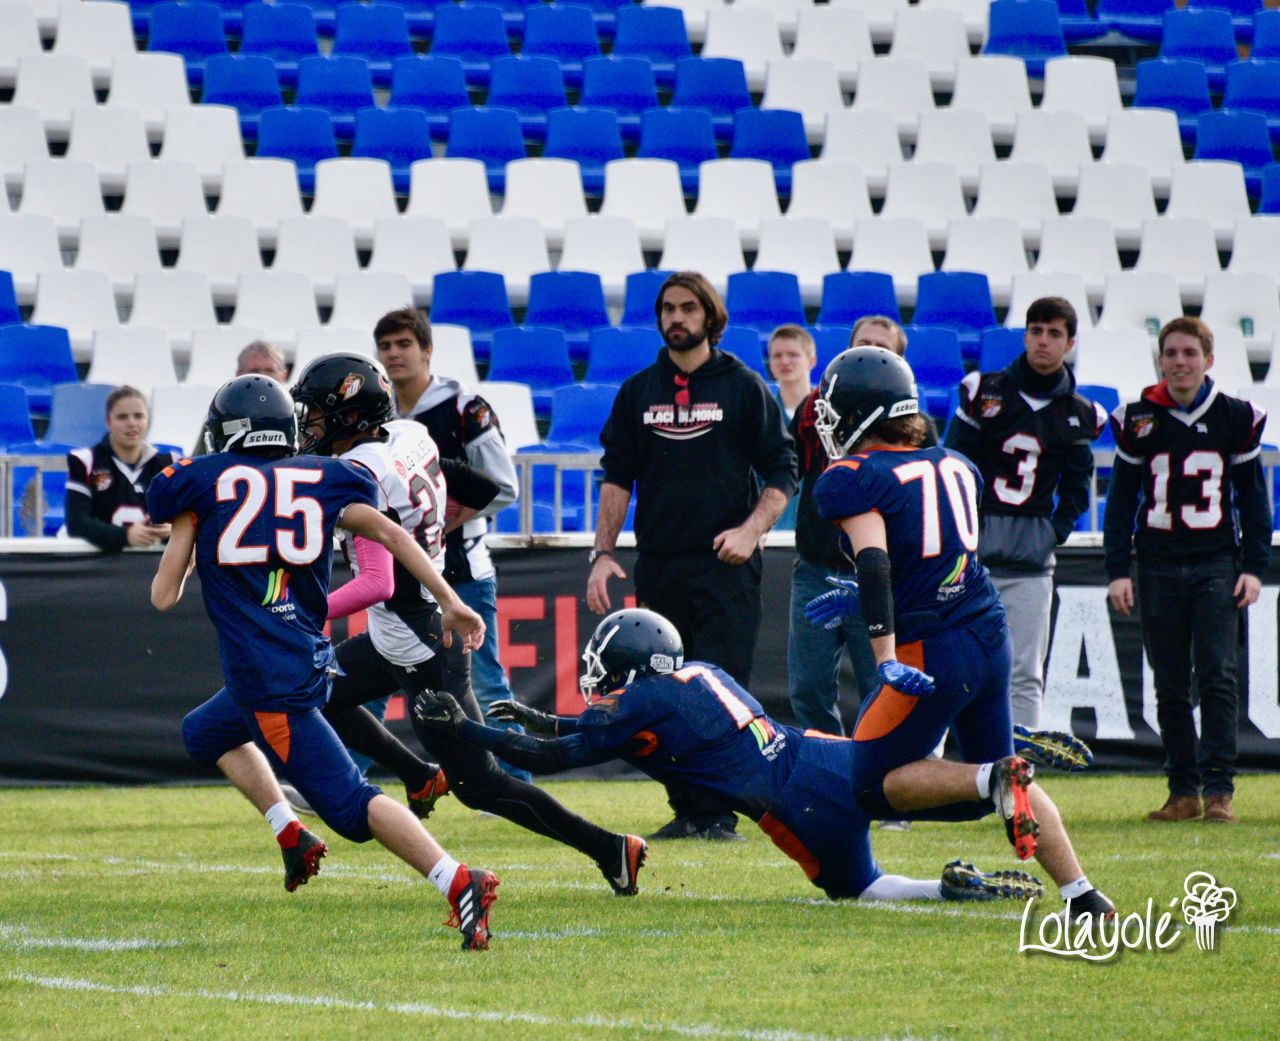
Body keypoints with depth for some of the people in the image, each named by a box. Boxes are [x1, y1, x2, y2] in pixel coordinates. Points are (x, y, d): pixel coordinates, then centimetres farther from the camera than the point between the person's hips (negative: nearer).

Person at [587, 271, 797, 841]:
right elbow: (617, 477, 12)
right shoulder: (637, 392, 12)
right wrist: (602, 554, 3)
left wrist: (750, 531, -12)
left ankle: (718, 814, -8)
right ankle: (686, 810, 10)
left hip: (726, 565, -4)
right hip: (659, 567, 4)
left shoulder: (743, 388, 3)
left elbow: (781, 474, 3)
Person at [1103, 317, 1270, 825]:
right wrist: (1118, 570, 2)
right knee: (1170, 686, 3)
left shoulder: (1236, 418, 4)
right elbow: (1121, 501, 9)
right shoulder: (1138, 420, 5)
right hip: (1158, 569, 1)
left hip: (1216, 566, -1)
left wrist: (1253, 567, 2)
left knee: (1217, 677, -11)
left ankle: (1219, 788, -10)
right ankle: (1183, 791, 9)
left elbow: (1252, 497, 9)